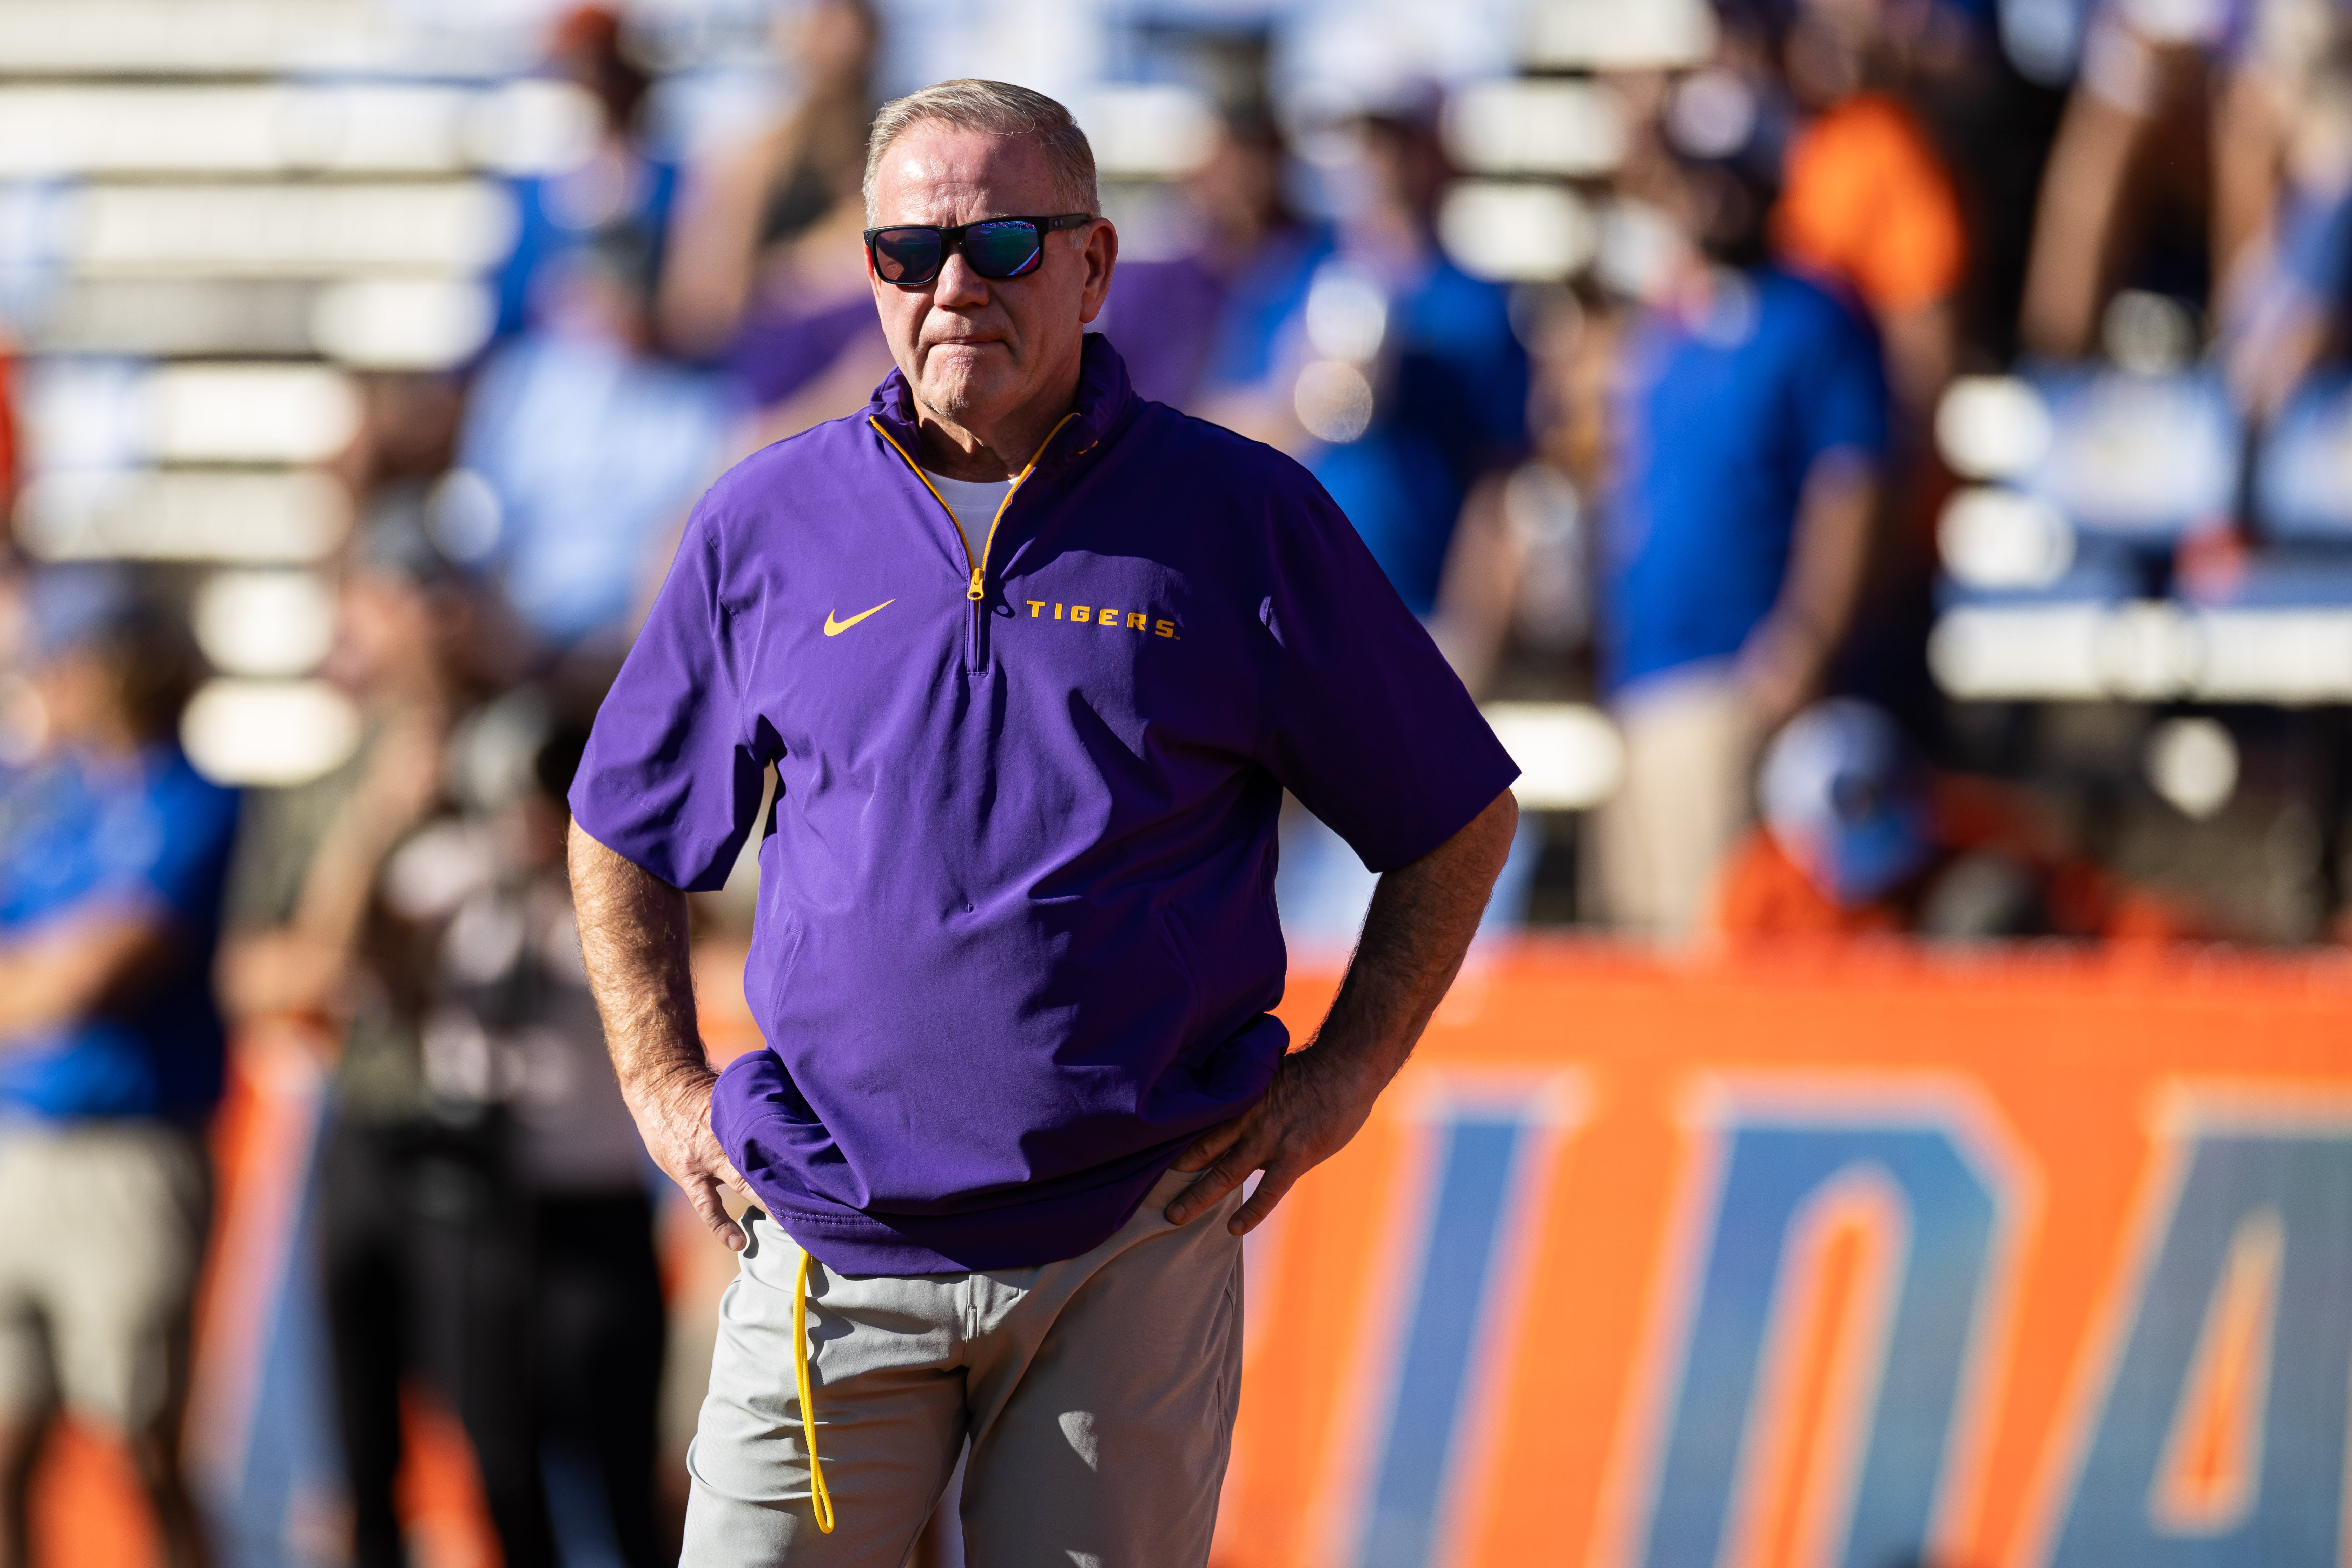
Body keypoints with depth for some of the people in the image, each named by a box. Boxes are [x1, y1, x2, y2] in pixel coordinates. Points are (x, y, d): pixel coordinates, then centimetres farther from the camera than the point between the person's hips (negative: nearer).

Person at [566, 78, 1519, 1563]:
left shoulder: (1243, 519, 3)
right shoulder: (769, 524, 8)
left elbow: (1460, 821, 11)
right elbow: (624, 835, 21)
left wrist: (1342, 1078, 2)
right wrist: (665, 1087, 9)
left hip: (1131, 1255, -1)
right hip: (838, 1256, 1)